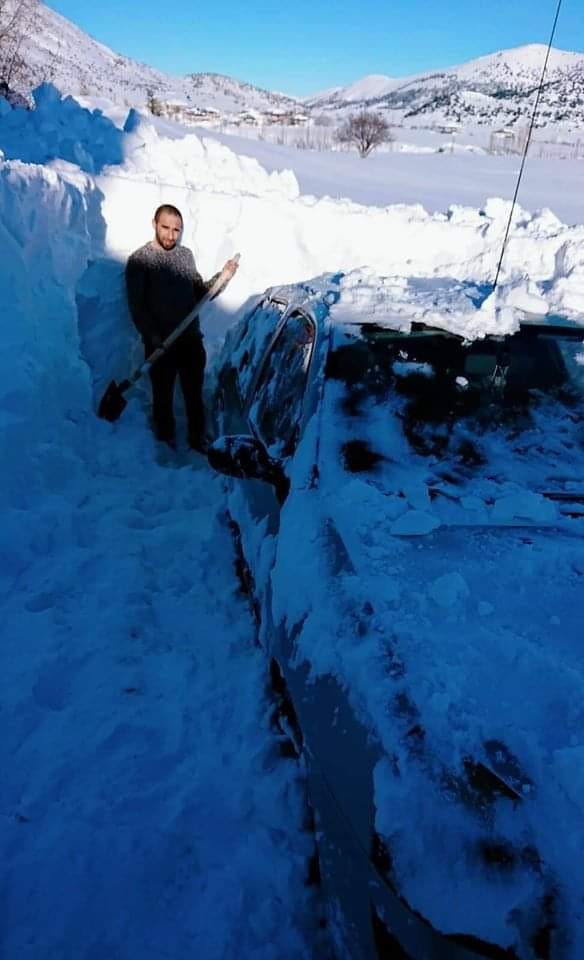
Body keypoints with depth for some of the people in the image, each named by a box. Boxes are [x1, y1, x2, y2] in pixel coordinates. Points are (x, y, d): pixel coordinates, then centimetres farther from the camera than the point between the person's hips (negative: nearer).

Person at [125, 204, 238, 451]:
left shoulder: (186, 255, 8)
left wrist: (222, 277, -2)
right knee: (163, 396, 9)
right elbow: (136, 306, -9)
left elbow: (199, 294, 12)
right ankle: (168, 446, 24)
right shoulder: (139, 260, -6)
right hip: (161, 344, -3)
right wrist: (154, 339, -17)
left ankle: (198, 441, 27)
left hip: (192, 340, 4)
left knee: (195, 394, 12)